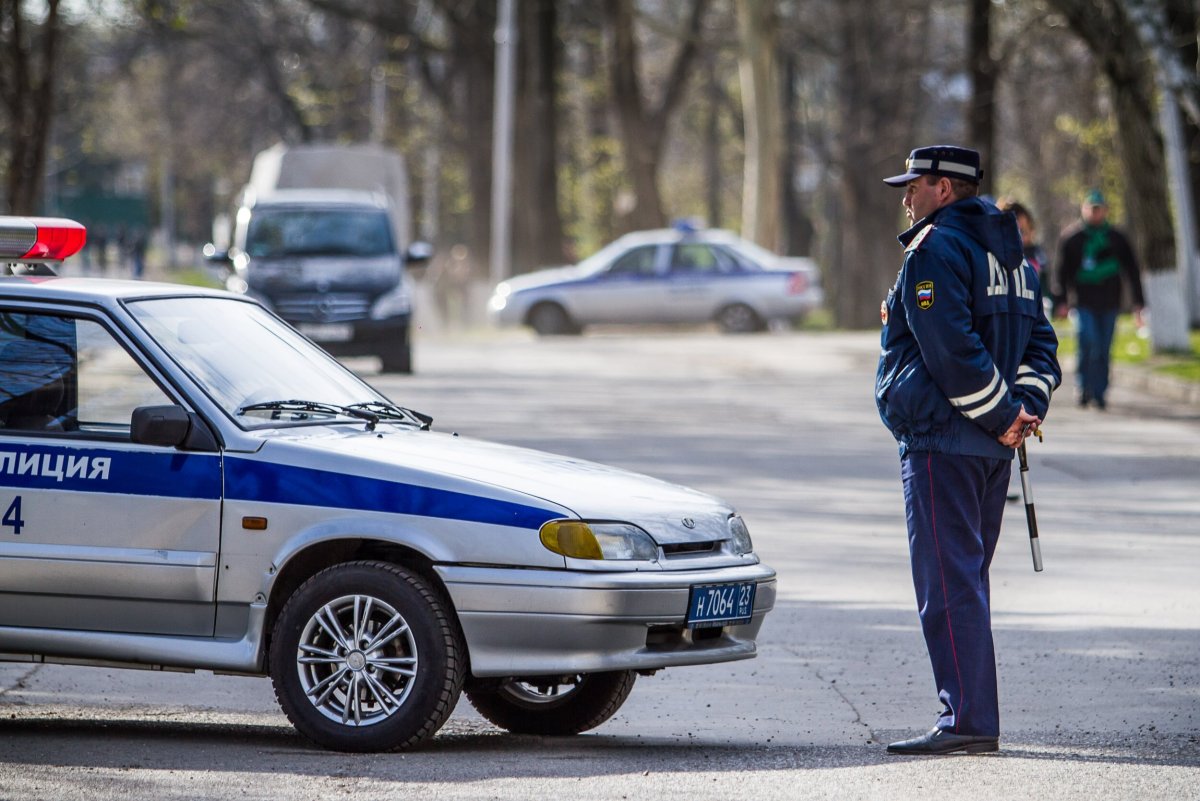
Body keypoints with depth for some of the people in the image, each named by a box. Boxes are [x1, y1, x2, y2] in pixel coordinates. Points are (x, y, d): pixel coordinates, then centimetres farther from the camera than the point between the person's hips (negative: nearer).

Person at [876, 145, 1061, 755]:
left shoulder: (935, 250, -11)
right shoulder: (1010, 252, 18)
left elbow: (951, 349, -20)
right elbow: (1040, 342, 16)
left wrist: (1004, 415, -15)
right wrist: (1025, 407, 2)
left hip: (941, 441, -9)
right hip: (991, 450, 9)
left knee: (948, 581, -10)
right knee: (966, 578, 15)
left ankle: (968, 720, -14)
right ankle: (970, 715, 17)